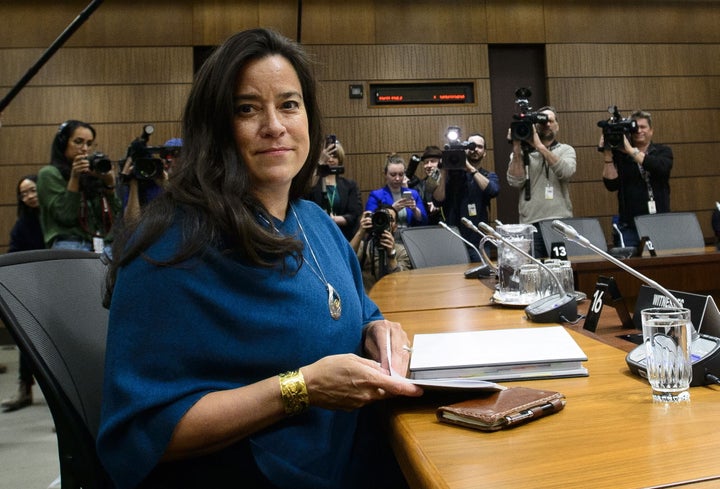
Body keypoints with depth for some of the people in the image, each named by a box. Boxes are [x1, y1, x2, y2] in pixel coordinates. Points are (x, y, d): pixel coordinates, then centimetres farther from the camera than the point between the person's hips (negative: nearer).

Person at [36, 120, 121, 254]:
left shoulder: (92, 174, 17)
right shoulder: (49, 174, 5)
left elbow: (115, 214, 10)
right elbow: (66, 217, -7)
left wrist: (109, 183, -3)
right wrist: (74, 177, -8)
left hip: (104, 247, 4)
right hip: (70, 246, -4)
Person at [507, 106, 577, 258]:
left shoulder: (566, 150, 12)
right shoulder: (522, 152, 11)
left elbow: (566, 172, -10)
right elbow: (516, 182, -4)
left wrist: (539, 146, -13)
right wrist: (517, 149, -8)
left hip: (561, 223, 0)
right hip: (531, 224, 0)